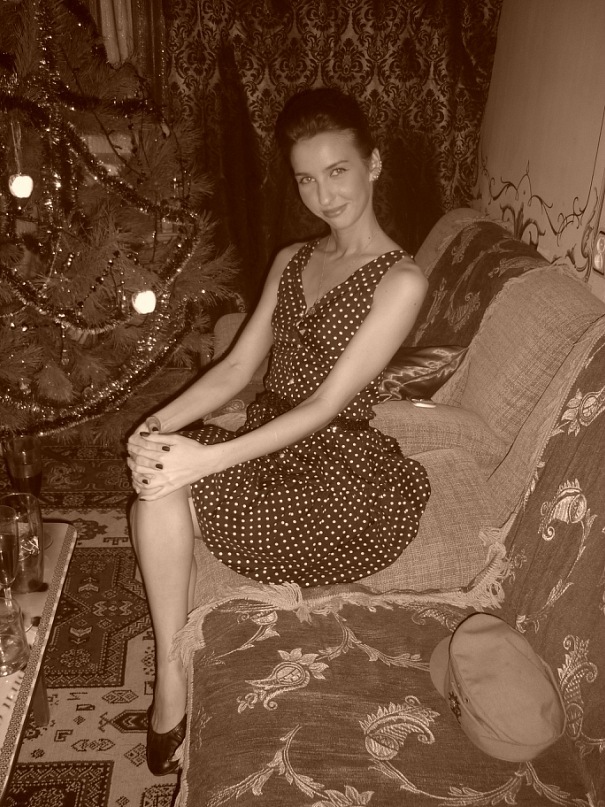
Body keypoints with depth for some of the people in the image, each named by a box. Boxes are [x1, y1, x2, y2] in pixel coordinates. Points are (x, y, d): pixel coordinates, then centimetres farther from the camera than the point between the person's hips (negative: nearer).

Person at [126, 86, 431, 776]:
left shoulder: (401, 279, -12)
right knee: (156, 471, -21)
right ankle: (172, 685, -8)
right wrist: (162, 423, -12)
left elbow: (327, 403, -19)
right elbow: (238, 368, 6)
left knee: (163, 486, -21)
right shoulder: (292, 260, 11)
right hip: (270, 443, 6)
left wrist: (205, 459, -26)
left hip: (334, 467, -6)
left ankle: (172, 687, 0)